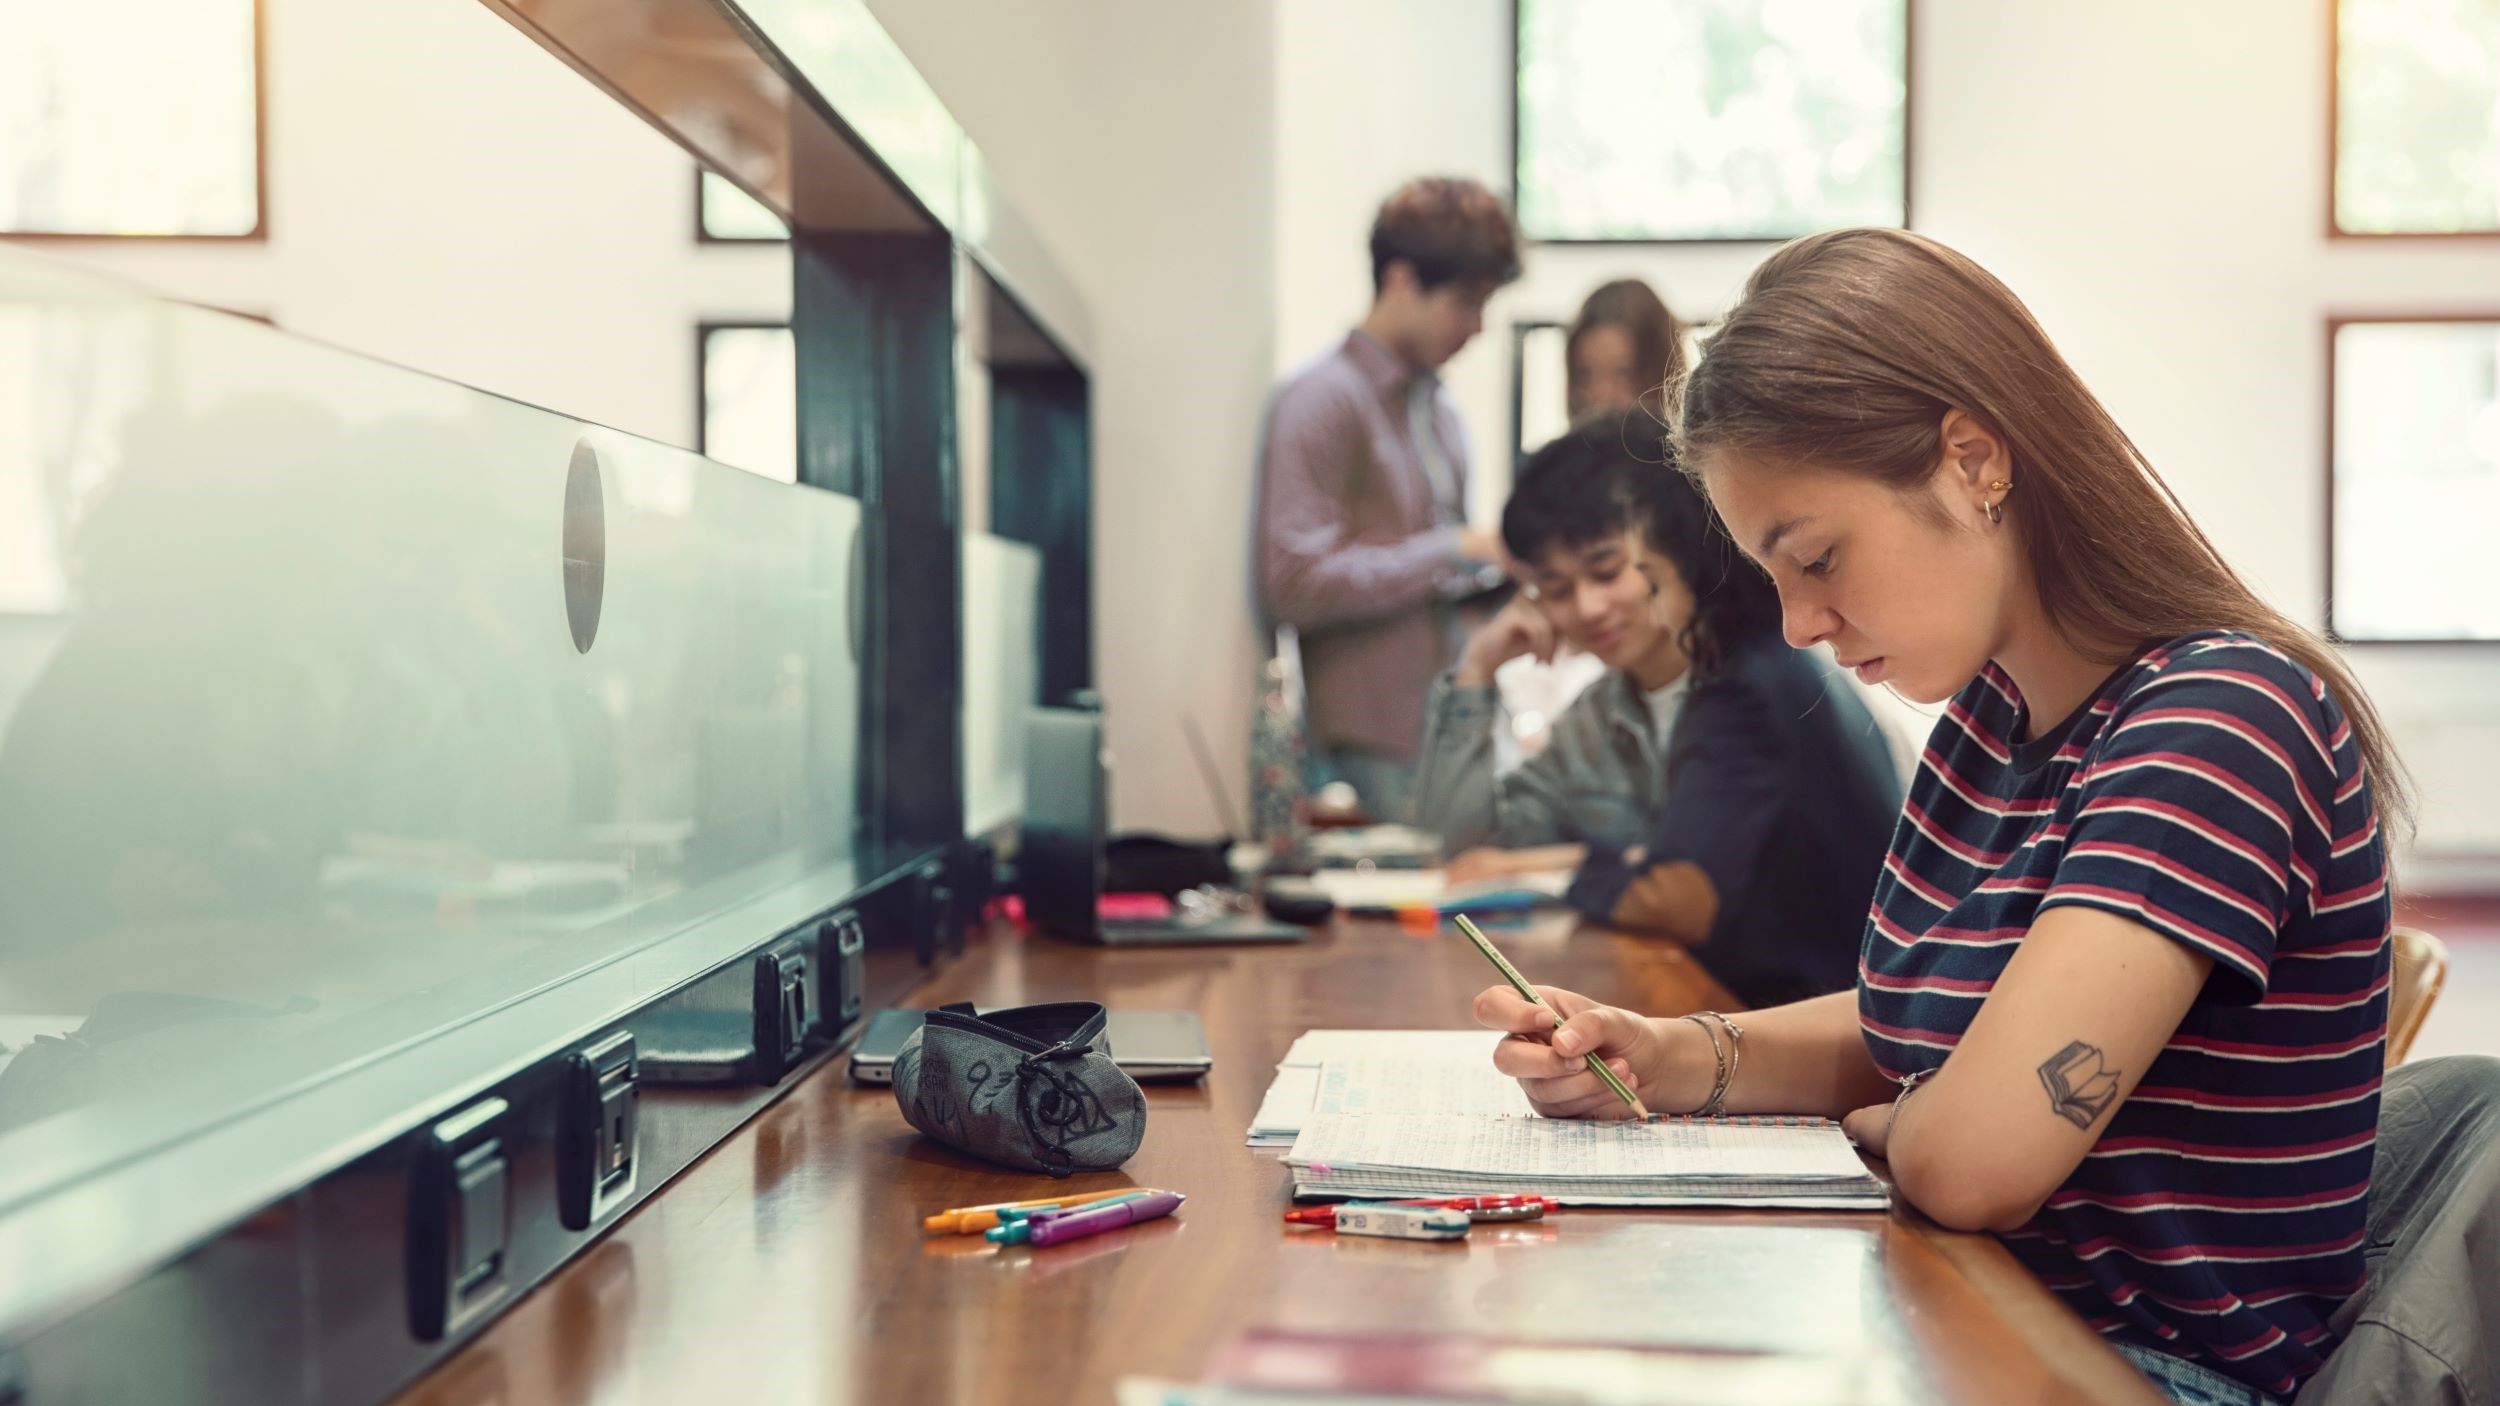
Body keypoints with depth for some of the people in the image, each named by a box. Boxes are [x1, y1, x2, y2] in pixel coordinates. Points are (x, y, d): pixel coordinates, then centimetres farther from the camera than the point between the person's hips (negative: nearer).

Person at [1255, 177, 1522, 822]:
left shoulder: (1436, 406, 18)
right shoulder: (1321, 400, -8)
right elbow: (1294, 584, -18)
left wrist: (1493, 565, 8)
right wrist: (1450, 553, -13)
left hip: (1450, 735, 8)